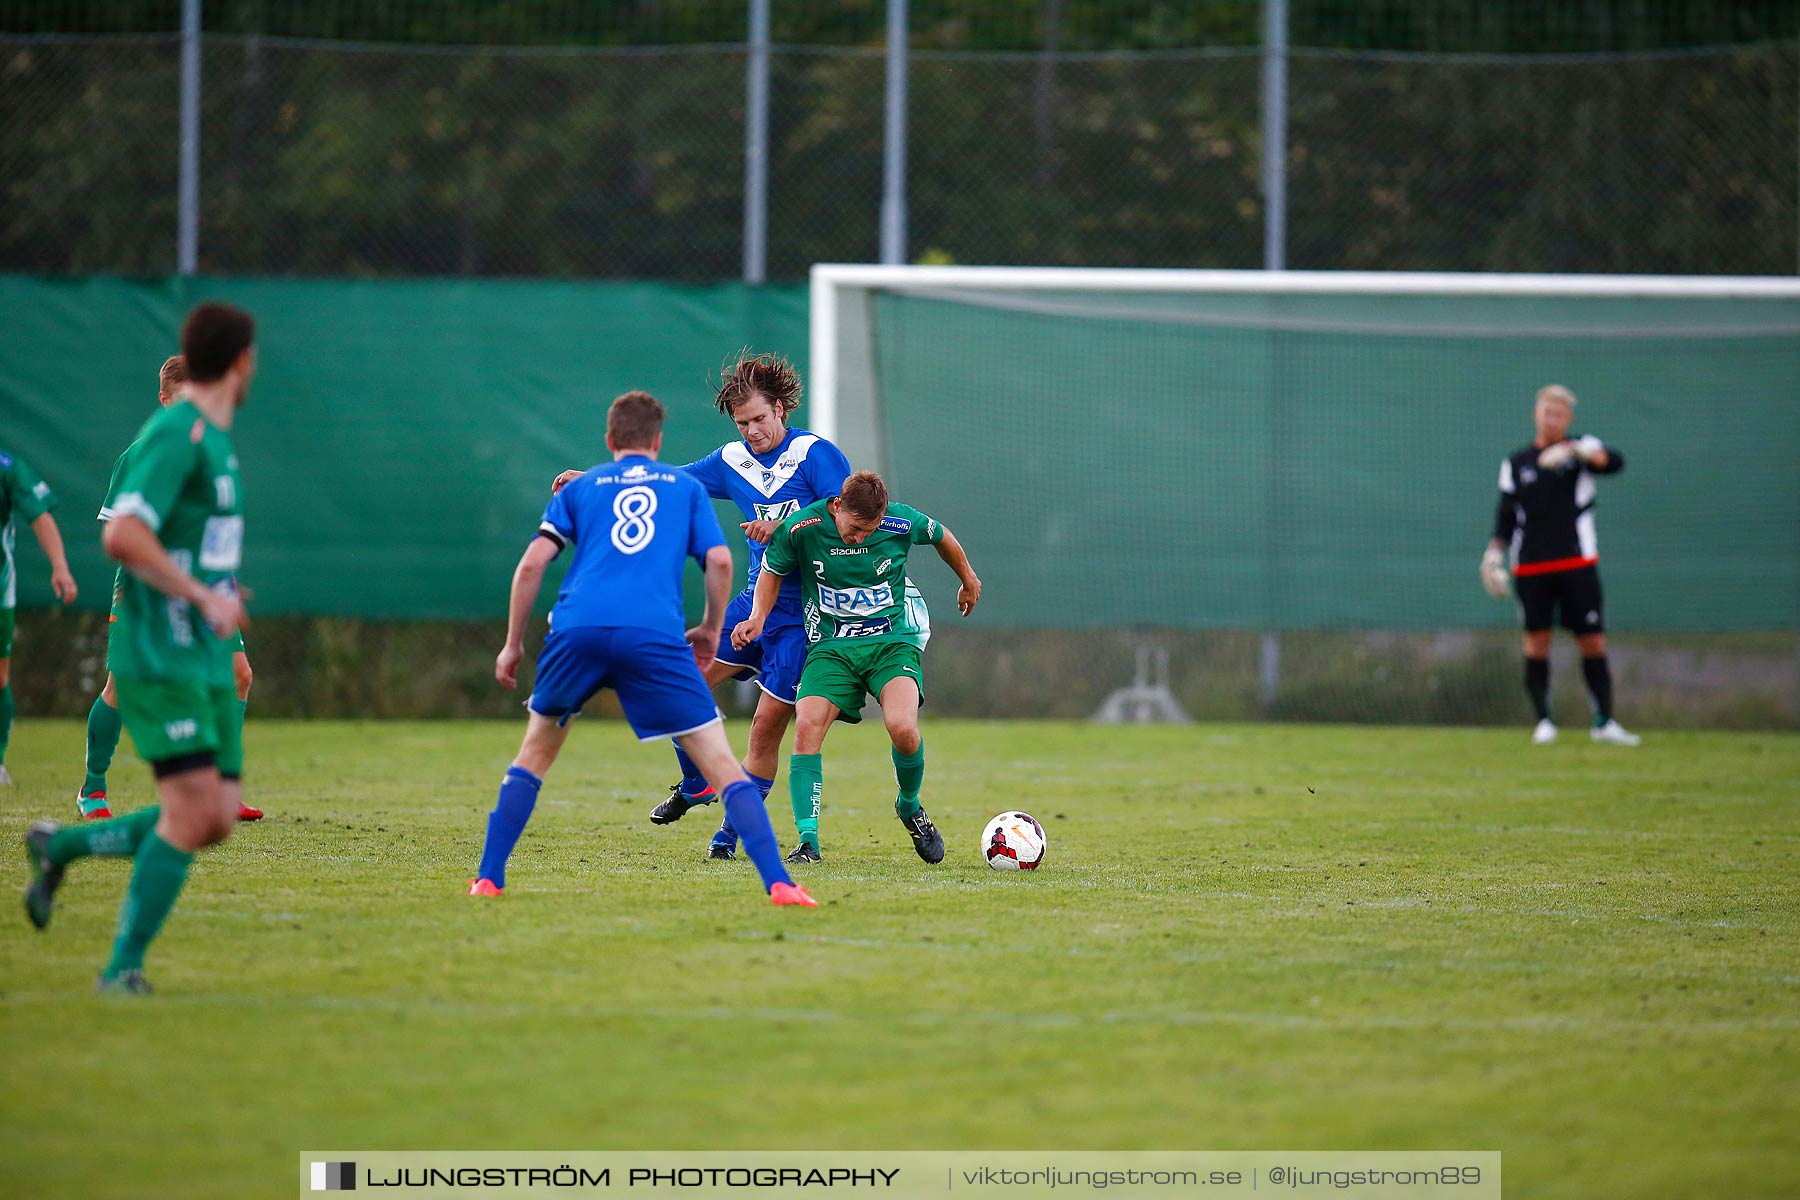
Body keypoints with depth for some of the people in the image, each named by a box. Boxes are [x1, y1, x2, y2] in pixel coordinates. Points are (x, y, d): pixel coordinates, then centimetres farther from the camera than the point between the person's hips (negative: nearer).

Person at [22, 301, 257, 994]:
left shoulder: (213, 439, 16)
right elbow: (122, 537, -24)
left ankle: (60, 846, 19)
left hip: (206, 663, 9)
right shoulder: (175, 435, -14)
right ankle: (123, 966, -6)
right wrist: (203, 597, -21)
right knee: (192, 812, -14)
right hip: (161, 660, -9)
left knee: (218, 819, 4)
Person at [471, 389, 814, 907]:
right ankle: (777, 883, -12)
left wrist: (513, 644, 18)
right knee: (721, 764, 1)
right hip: (655, 634, -1)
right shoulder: (686, 488, 23)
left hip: (578, 629, 1)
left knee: (534, 755, 23)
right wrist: (711, 630, 25)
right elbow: (720, 561, 10)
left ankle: (488, 878, 16)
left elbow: (532, 563, 12)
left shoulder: (579, 487, 23)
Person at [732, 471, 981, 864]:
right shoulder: (800, 529, -12)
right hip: (830, 649, 1)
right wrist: (758, 618, -8)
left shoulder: (903, 523, -11)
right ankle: (808, 842, -20)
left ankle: (910, 807, 6)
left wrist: (969, 580, 29)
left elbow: (942, 537, 13)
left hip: (891, 642, -1)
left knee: (903, 728, -26)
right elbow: (773, 572, 9)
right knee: (806, 728, -23)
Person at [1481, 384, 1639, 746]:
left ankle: (1604, 722, 3)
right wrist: (1495, 552, -1)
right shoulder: (1516, 462, 11)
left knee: (1593, 641, -3)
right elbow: (1506, 514, 13)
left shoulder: (1582, 448, 5)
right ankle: (1543, 722, 5)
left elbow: (1613, 462, -16)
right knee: (1536, 641, -2)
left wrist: (1577, 452, -33)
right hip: (1530, 567, 2)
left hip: (1578, 564, -2)